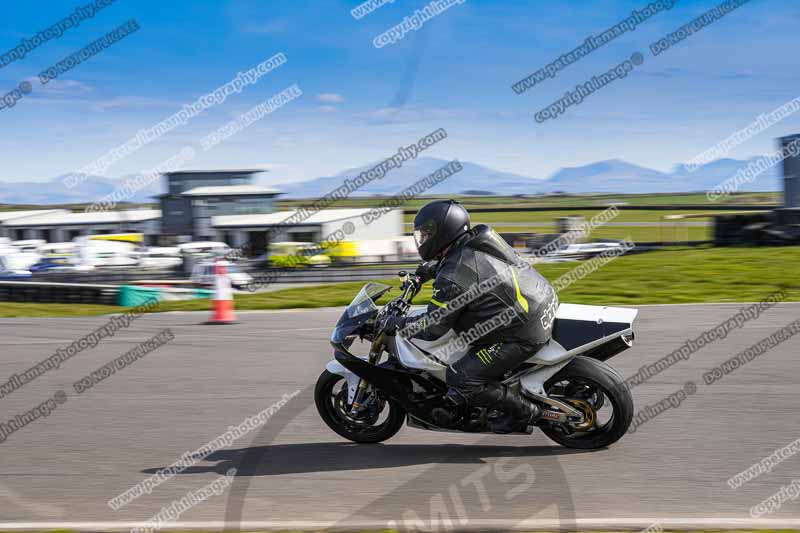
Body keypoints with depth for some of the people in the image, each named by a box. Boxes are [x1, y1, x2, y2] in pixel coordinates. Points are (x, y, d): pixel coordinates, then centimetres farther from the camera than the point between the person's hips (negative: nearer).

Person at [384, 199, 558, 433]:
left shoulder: (453, 277, -19)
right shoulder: (477, 238, 6)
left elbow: (433, 328, -13)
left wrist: (397, 323, -1)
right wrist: (431, 269, 28)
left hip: (524, 332, -10)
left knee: (461, 380, -7)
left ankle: (524, 411, 4)